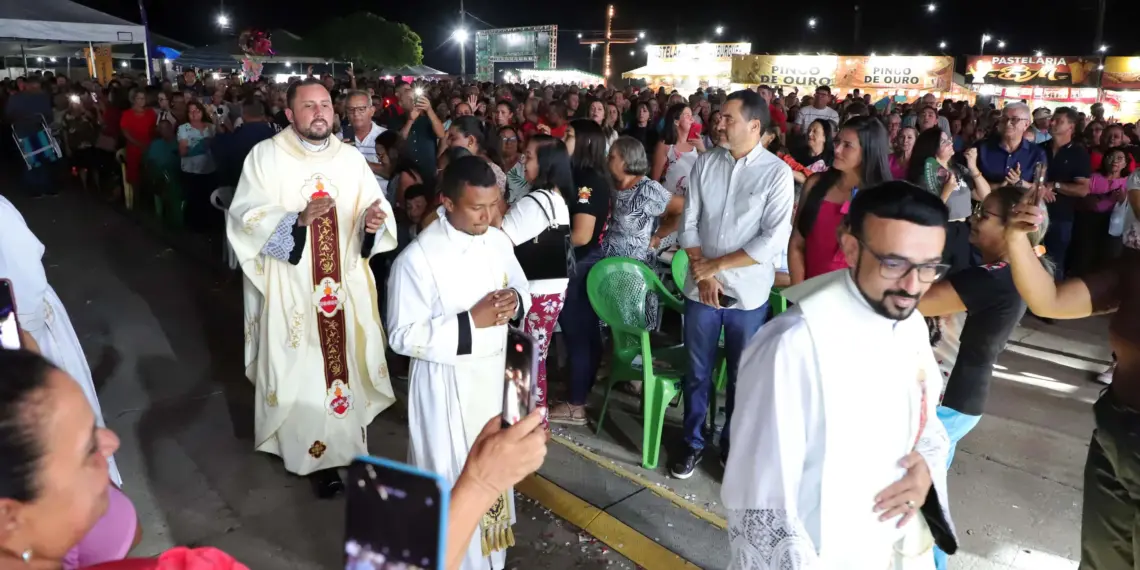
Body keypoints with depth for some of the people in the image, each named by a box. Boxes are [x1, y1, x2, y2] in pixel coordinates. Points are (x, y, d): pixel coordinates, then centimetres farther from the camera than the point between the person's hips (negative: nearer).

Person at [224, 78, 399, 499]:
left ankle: (340, 444, 27)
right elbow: (245, 219, -11)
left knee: (343, 361, 10)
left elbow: (377, 213, 2)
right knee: (300, 371, 2)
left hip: (345, 286, 3)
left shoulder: (351, 158, 6)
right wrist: (299, 218, -25)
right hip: (290, 289, -3)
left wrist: (373, 221, -22)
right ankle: (314, 454, 16)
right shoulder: (265, 156, -4)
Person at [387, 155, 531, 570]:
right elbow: (403, 336, -19)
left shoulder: (499, 242, -2)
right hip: (447, 385, -6)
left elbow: (522, 288, 12)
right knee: (452, 480, 7)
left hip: (495, 373, 6)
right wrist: (471, 321, -26)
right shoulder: (418, 258, -21)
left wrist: (515, 301, -13)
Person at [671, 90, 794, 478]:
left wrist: (717, 264, -13)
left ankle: (733, 445, 33)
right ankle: (693, 442, 31)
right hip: (701, 288, 2)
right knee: (698, 372, 14)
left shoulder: (777, 172, -7)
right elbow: (689, 223, 2)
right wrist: (702, 273, -9)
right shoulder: (706, 163, 2)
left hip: (748, 294, -2)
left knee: (742, 377, 13)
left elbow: (774, 240, -14)